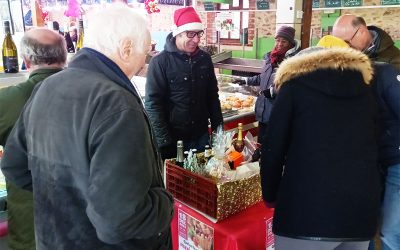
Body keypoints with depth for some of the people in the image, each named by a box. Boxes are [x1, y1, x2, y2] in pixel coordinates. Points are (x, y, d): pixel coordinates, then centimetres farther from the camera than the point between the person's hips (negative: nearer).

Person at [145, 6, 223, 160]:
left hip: (201, 135, 5)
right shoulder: (160, 62, -12)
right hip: (173, 138, -4)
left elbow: (213, 96, 11)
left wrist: (218, 128, 8)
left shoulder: (205, 58, 3)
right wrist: (164, 141, -17)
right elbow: (153, 104, -13)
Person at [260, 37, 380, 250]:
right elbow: (370, 148, 19)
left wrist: (270, 195, 13)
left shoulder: (294, 85, 4)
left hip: (307, 208, -5)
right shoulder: (363, 88, 16)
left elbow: (273, 150, -1)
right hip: (362, 208, 5)